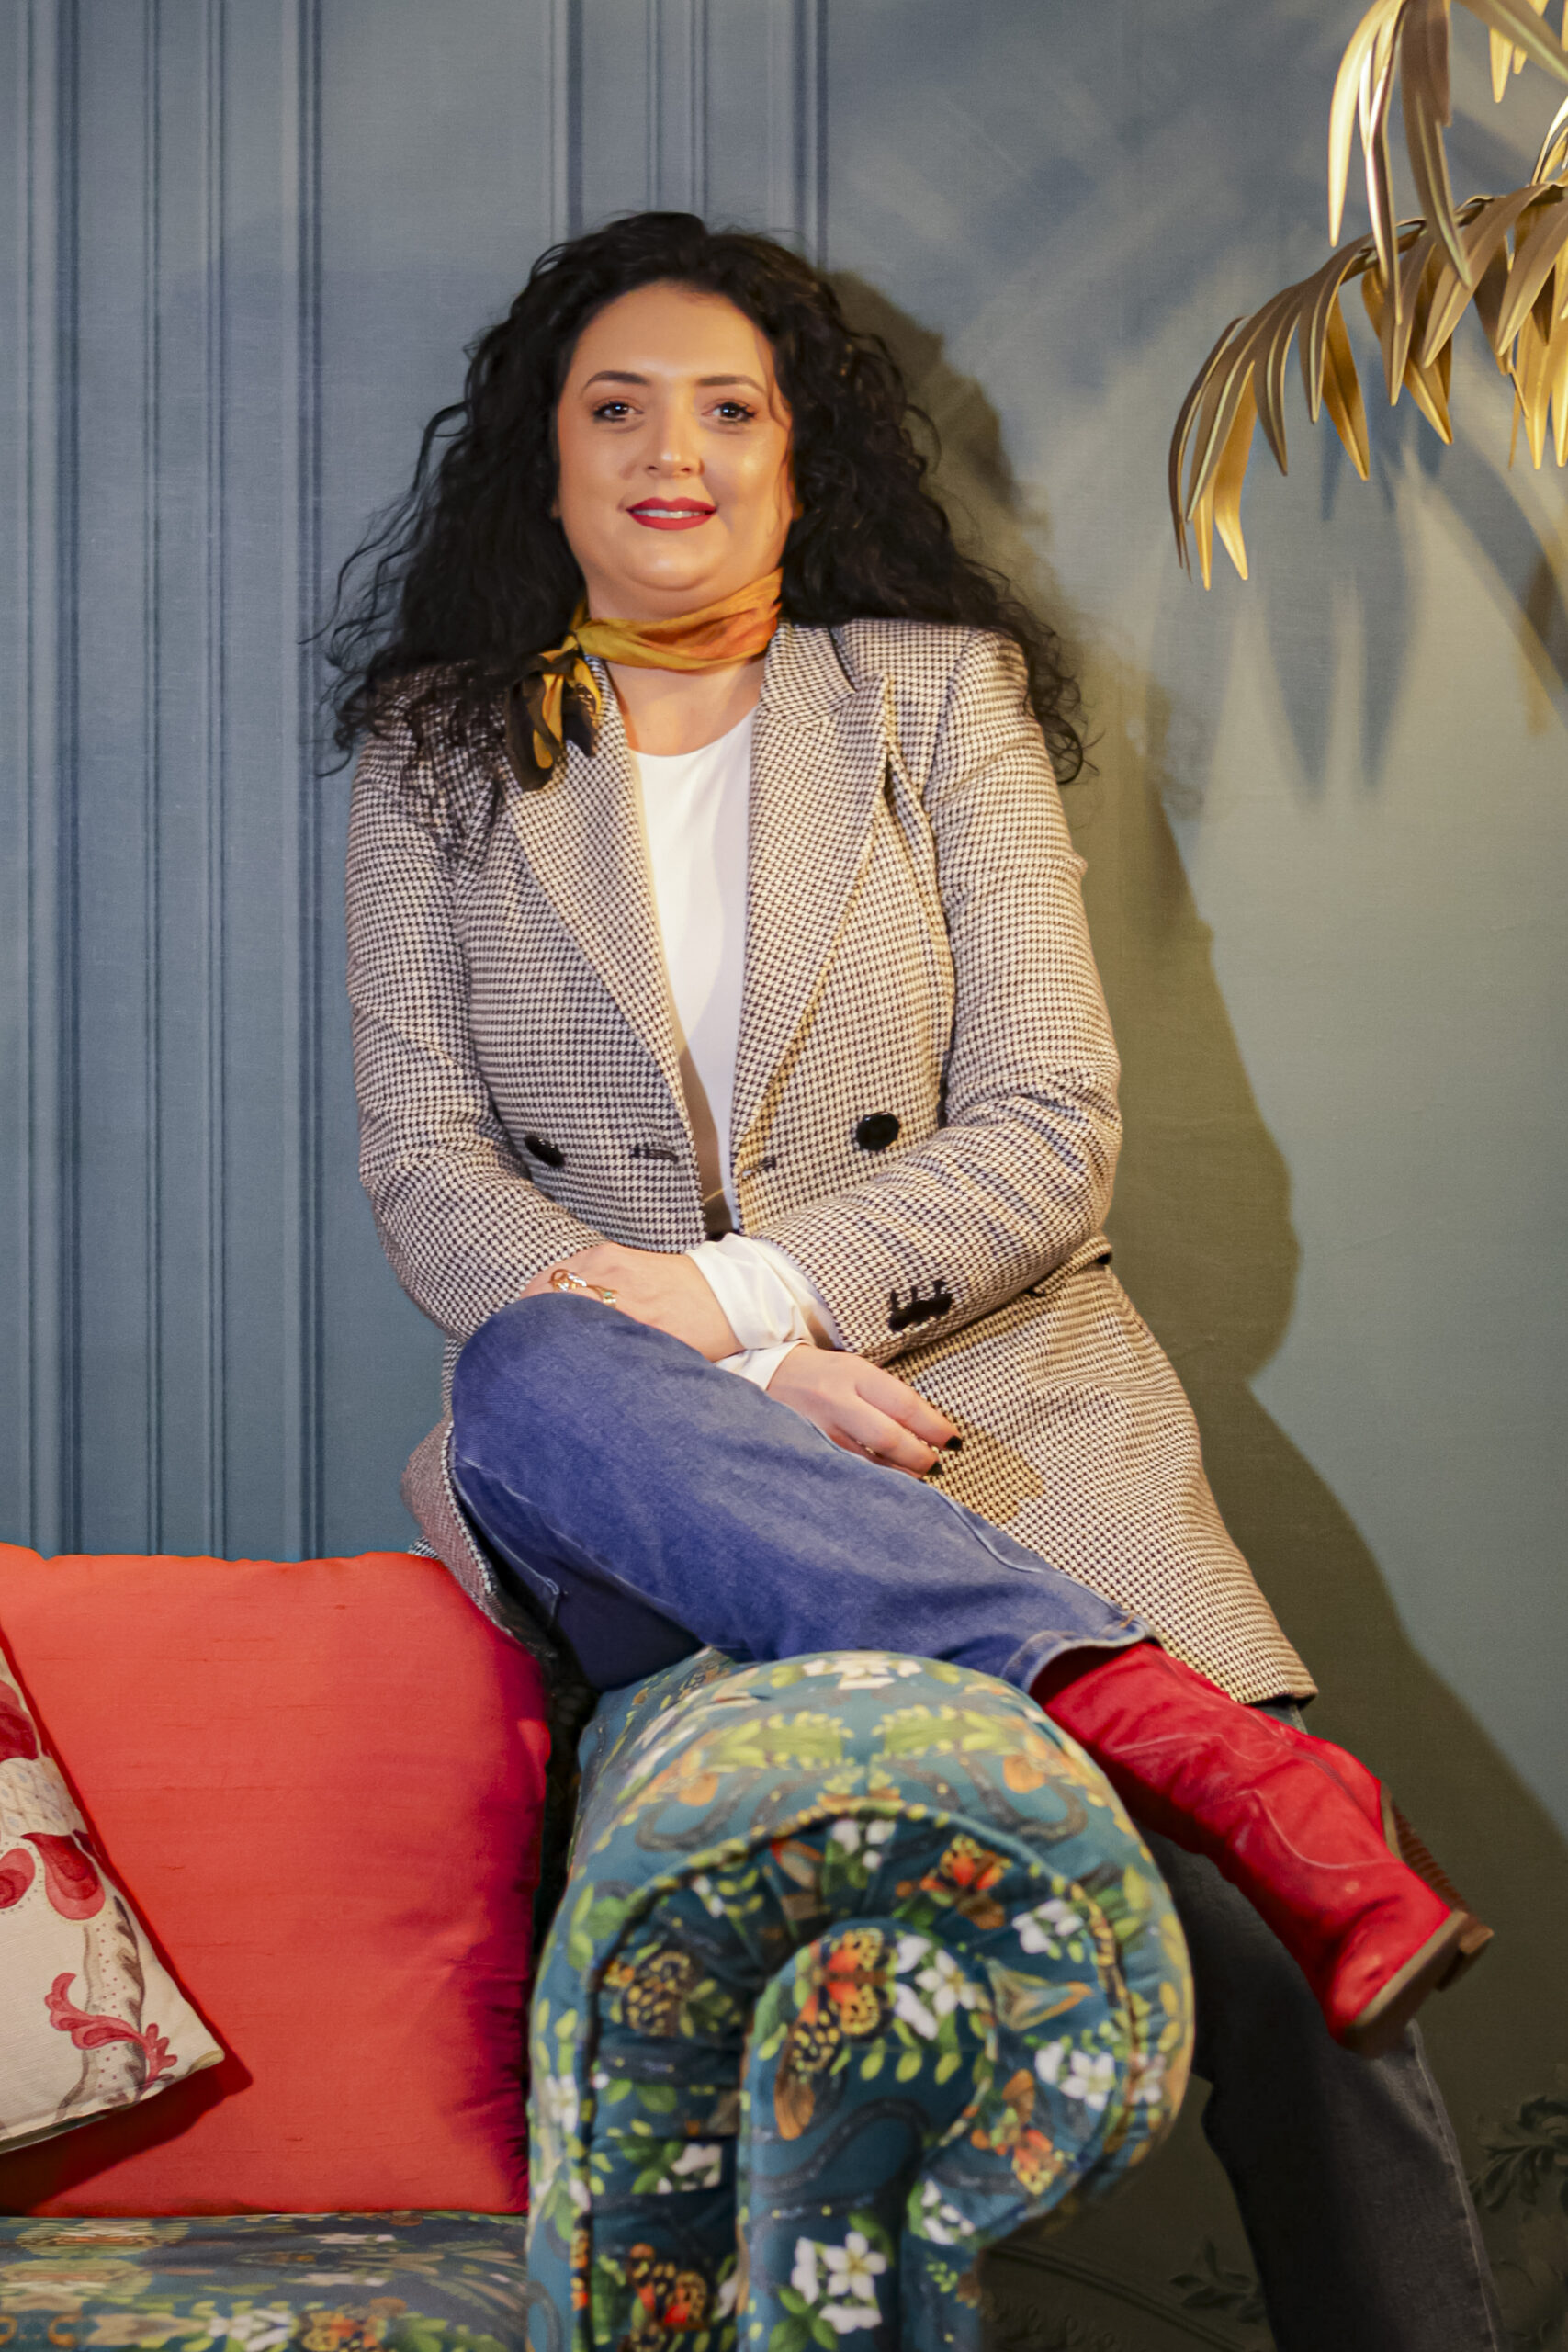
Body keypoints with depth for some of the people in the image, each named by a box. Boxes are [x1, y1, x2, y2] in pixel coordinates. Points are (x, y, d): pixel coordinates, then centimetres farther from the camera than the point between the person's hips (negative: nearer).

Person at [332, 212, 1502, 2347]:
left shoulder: (946, 699, 13)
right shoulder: (442, 755, 14)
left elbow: (1048, 1132, 4)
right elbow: (425, 1173, 4)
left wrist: (738, 1293, -13)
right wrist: (740, 1373, -13)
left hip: (973, 1394, 0)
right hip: (630, 1455, 0)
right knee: (534, 1380, -39)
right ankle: (1170, 1721, -44)